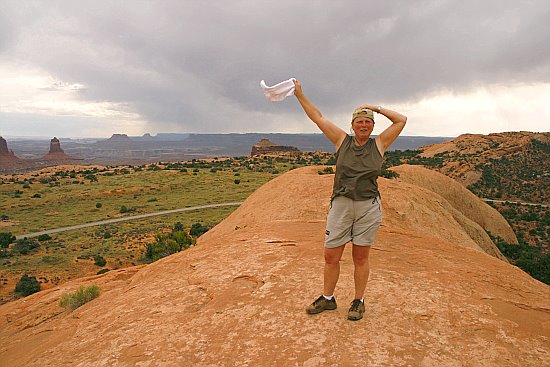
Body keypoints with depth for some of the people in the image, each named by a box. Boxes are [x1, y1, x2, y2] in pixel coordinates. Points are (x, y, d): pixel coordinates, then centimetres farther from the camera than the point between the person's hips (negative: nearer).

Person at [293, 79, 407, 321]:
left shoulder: (379, 144, 5)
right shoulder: (342, 140, 5)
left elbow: (402, 120, 9)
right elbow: (317, 117, 6)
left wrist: (377, 108, 8)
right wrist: (299, 95, 4)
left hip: (368, 207, -1)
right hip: (341, 205, 1)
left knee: (360, 258, 9)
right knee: (331, 256, 6)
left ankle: (358, 302, 26)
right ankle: (327, 299, 25)